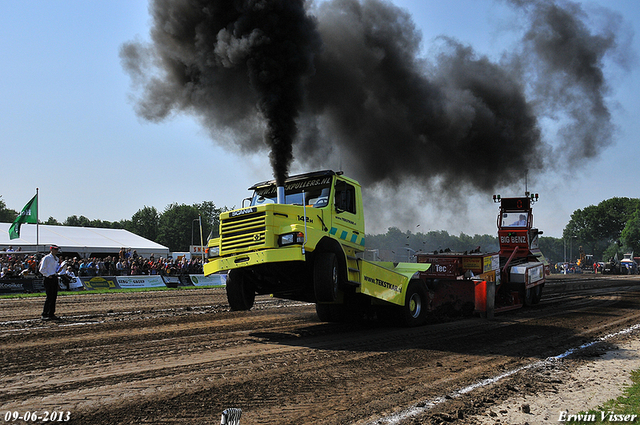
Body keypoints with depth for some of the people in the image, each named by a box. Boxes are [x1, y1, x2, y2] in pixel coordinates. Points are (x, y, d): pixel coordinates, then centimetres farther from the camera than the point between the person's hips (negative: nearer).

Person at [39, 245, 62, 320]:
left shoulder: (56, 259, 17)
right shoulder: (46, 258, -7)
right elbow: (41, 269, -9)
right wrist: (48, 275, -15)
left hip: (55, 277, 8)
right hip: (48, 279, -8)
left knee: (54, 297, 7)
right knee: (49, 297, -10)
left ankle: (51, 313, 13)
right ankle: (44, 315, -4)